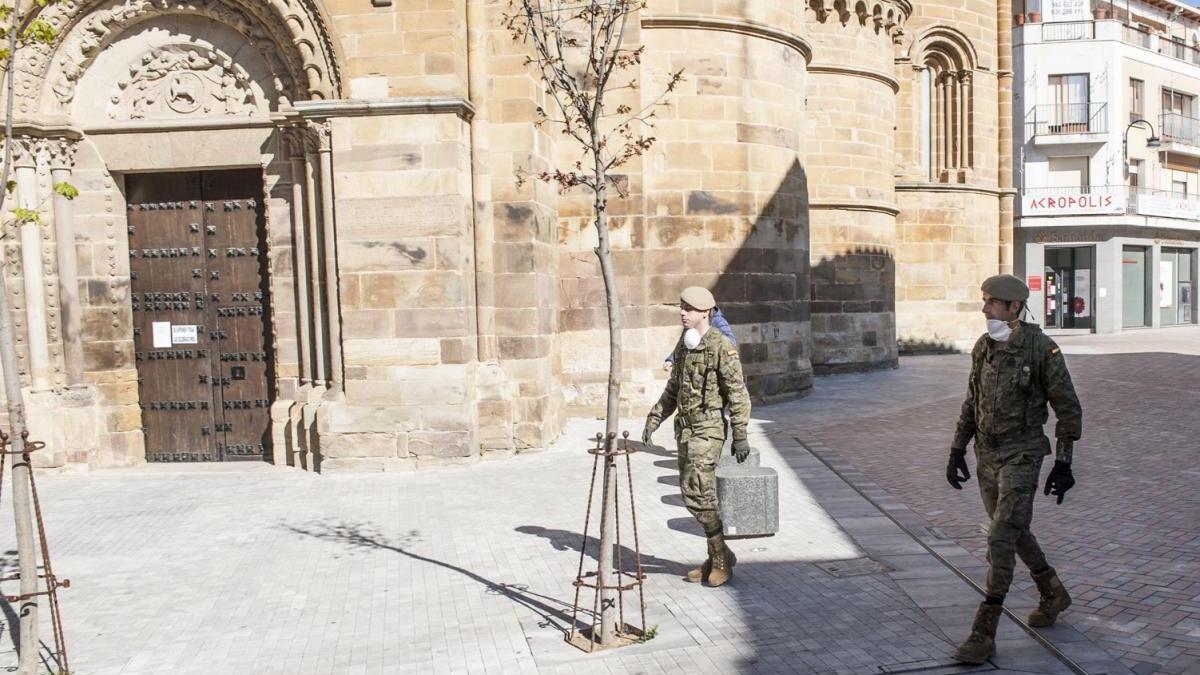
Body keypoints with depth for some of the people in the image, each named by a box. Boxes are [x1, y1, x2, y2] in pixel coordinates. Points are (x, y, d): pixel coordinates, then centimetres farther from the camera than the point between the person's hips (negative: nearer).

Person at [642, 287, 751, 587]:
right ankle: (717, 557, 22)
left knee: (696, 493, -12)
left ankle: (721, 557, 5)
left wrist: (740, 436, -14)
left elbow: (738, 394, -13)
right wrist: (654, 418, 13)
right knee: (696, 493, 11)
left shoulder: (722, 347, -13)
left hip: (707, 428, -8)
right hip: (685, 427, 8)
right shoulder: (683, 344, 11)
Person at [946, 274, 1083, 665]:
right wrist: (957, 451, 11)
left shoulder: (1041, 349, -15)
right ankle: (1053, 595, 45)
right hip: (987, 455, 7)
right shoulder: (983, 347, 4)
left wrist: (1063, 464, -12)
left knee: (1001, 540, -11)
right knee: (1013, 532, 20)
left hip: (1022, 456, -7)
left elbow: (1068, 408, -10)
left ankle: (984, 635, -4)